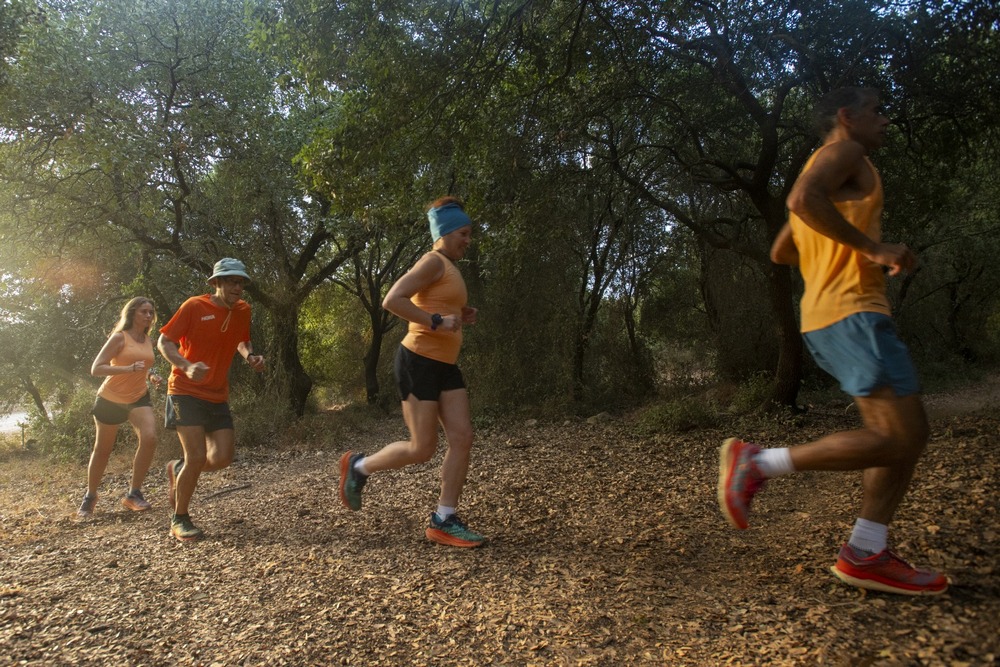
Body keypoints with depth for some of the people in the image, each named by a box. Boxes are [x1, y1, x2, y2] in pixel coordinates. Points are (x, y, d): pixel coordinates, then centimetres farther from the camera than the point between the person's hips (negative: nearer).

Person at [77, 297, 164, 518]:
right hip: (110, 399, -3)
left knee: (149, 438, -22)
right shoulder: (119, 337, -11)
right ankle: (90, 496, 33)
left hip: (139, 398, 3)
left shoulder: (149, 340, 5)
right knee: (102, 449, 10)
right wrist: (129, 369, -33)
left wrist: (152, 375, 3)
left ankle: (133, 493, -11)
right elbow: (96, 369, -20)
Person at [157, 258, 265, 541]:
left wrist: (251, 356, -3)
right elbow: (164, 342, -9)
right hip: (186, 391, -5)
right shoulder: (194, 306, -11)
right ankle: (179, 520, 9)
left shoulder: (243, 310, 3)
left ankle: (178, 469, 30)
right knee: (197, 456, -13)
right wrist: (187, 366, -27)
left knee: (222, 457, -2)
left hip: (218, 396, 5)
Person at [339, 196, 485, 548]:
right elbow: (392, 300, -21)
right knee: (422, 449, -4)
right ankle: (358, 466, 20)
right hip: (418, 361, -9)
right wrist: (437, 322, -24)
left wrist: (460, 318, 12)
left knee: (463, 438, -1)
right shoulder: (433, 262, -10)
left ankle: (443, 521, 7)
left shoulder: (450, 270, 19)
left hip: (445, 365, 9)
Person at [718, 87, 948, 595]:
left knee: (908, 434, 8)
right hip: (850, 311, -10)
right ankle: (758, 462, -12)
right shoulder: (843, 151, 0)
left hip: (827, 318, 10)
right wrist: (871, 248, -19)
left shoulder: (828, 172, 29)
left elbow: (780, 253, 31)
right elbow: (803, 198, -23)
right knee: (898, 438, -13)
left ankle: (865, 555, 7)